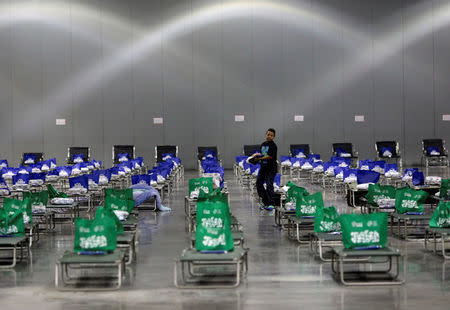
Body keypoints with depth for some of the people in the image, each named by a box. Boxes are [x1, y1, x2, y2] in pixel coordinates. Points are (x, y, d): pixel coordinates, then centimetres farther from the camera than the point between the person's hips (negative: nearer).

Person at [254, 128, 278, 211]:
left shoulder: (273, 145, -10)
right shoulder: (263, 144, 13)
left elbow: (270, 156, -19)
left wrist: (260, 158, -22)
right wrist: (257, 157, 0)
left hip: (271, 168, -8)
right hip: (263, 167, 8)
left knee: (269, 185, -14)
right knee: (259, 183, 9)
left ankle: (271, 204, -13)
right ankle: (265, 202, 21)